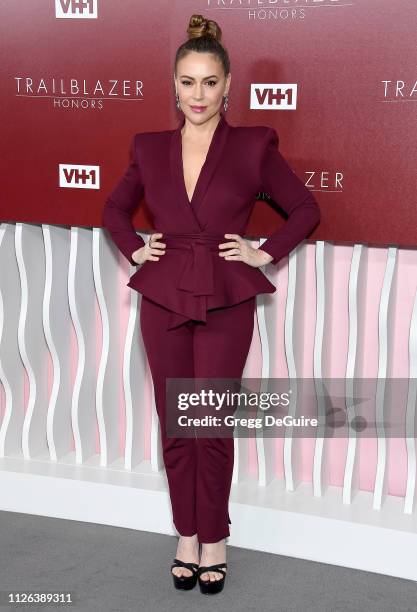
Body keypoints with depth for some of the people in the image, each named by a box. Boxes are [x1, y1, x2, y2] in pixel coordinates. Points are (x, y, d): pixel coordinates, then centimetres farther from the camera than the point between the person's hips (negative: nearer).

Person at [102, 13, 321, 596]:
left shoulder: (254, 146, -4)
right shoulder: (150, 148, 4)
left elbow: (306, 209, 4)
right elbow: (115, 208, 20)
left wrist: (264, 253, -5)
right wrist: (134, 249, 5)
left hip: (226, 301, -3)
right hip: (164, 299, 3)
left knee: (213, 427, 4)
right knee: (175, 426, 9)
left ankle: (213, 540, 23)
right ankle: (187, 536, 26)